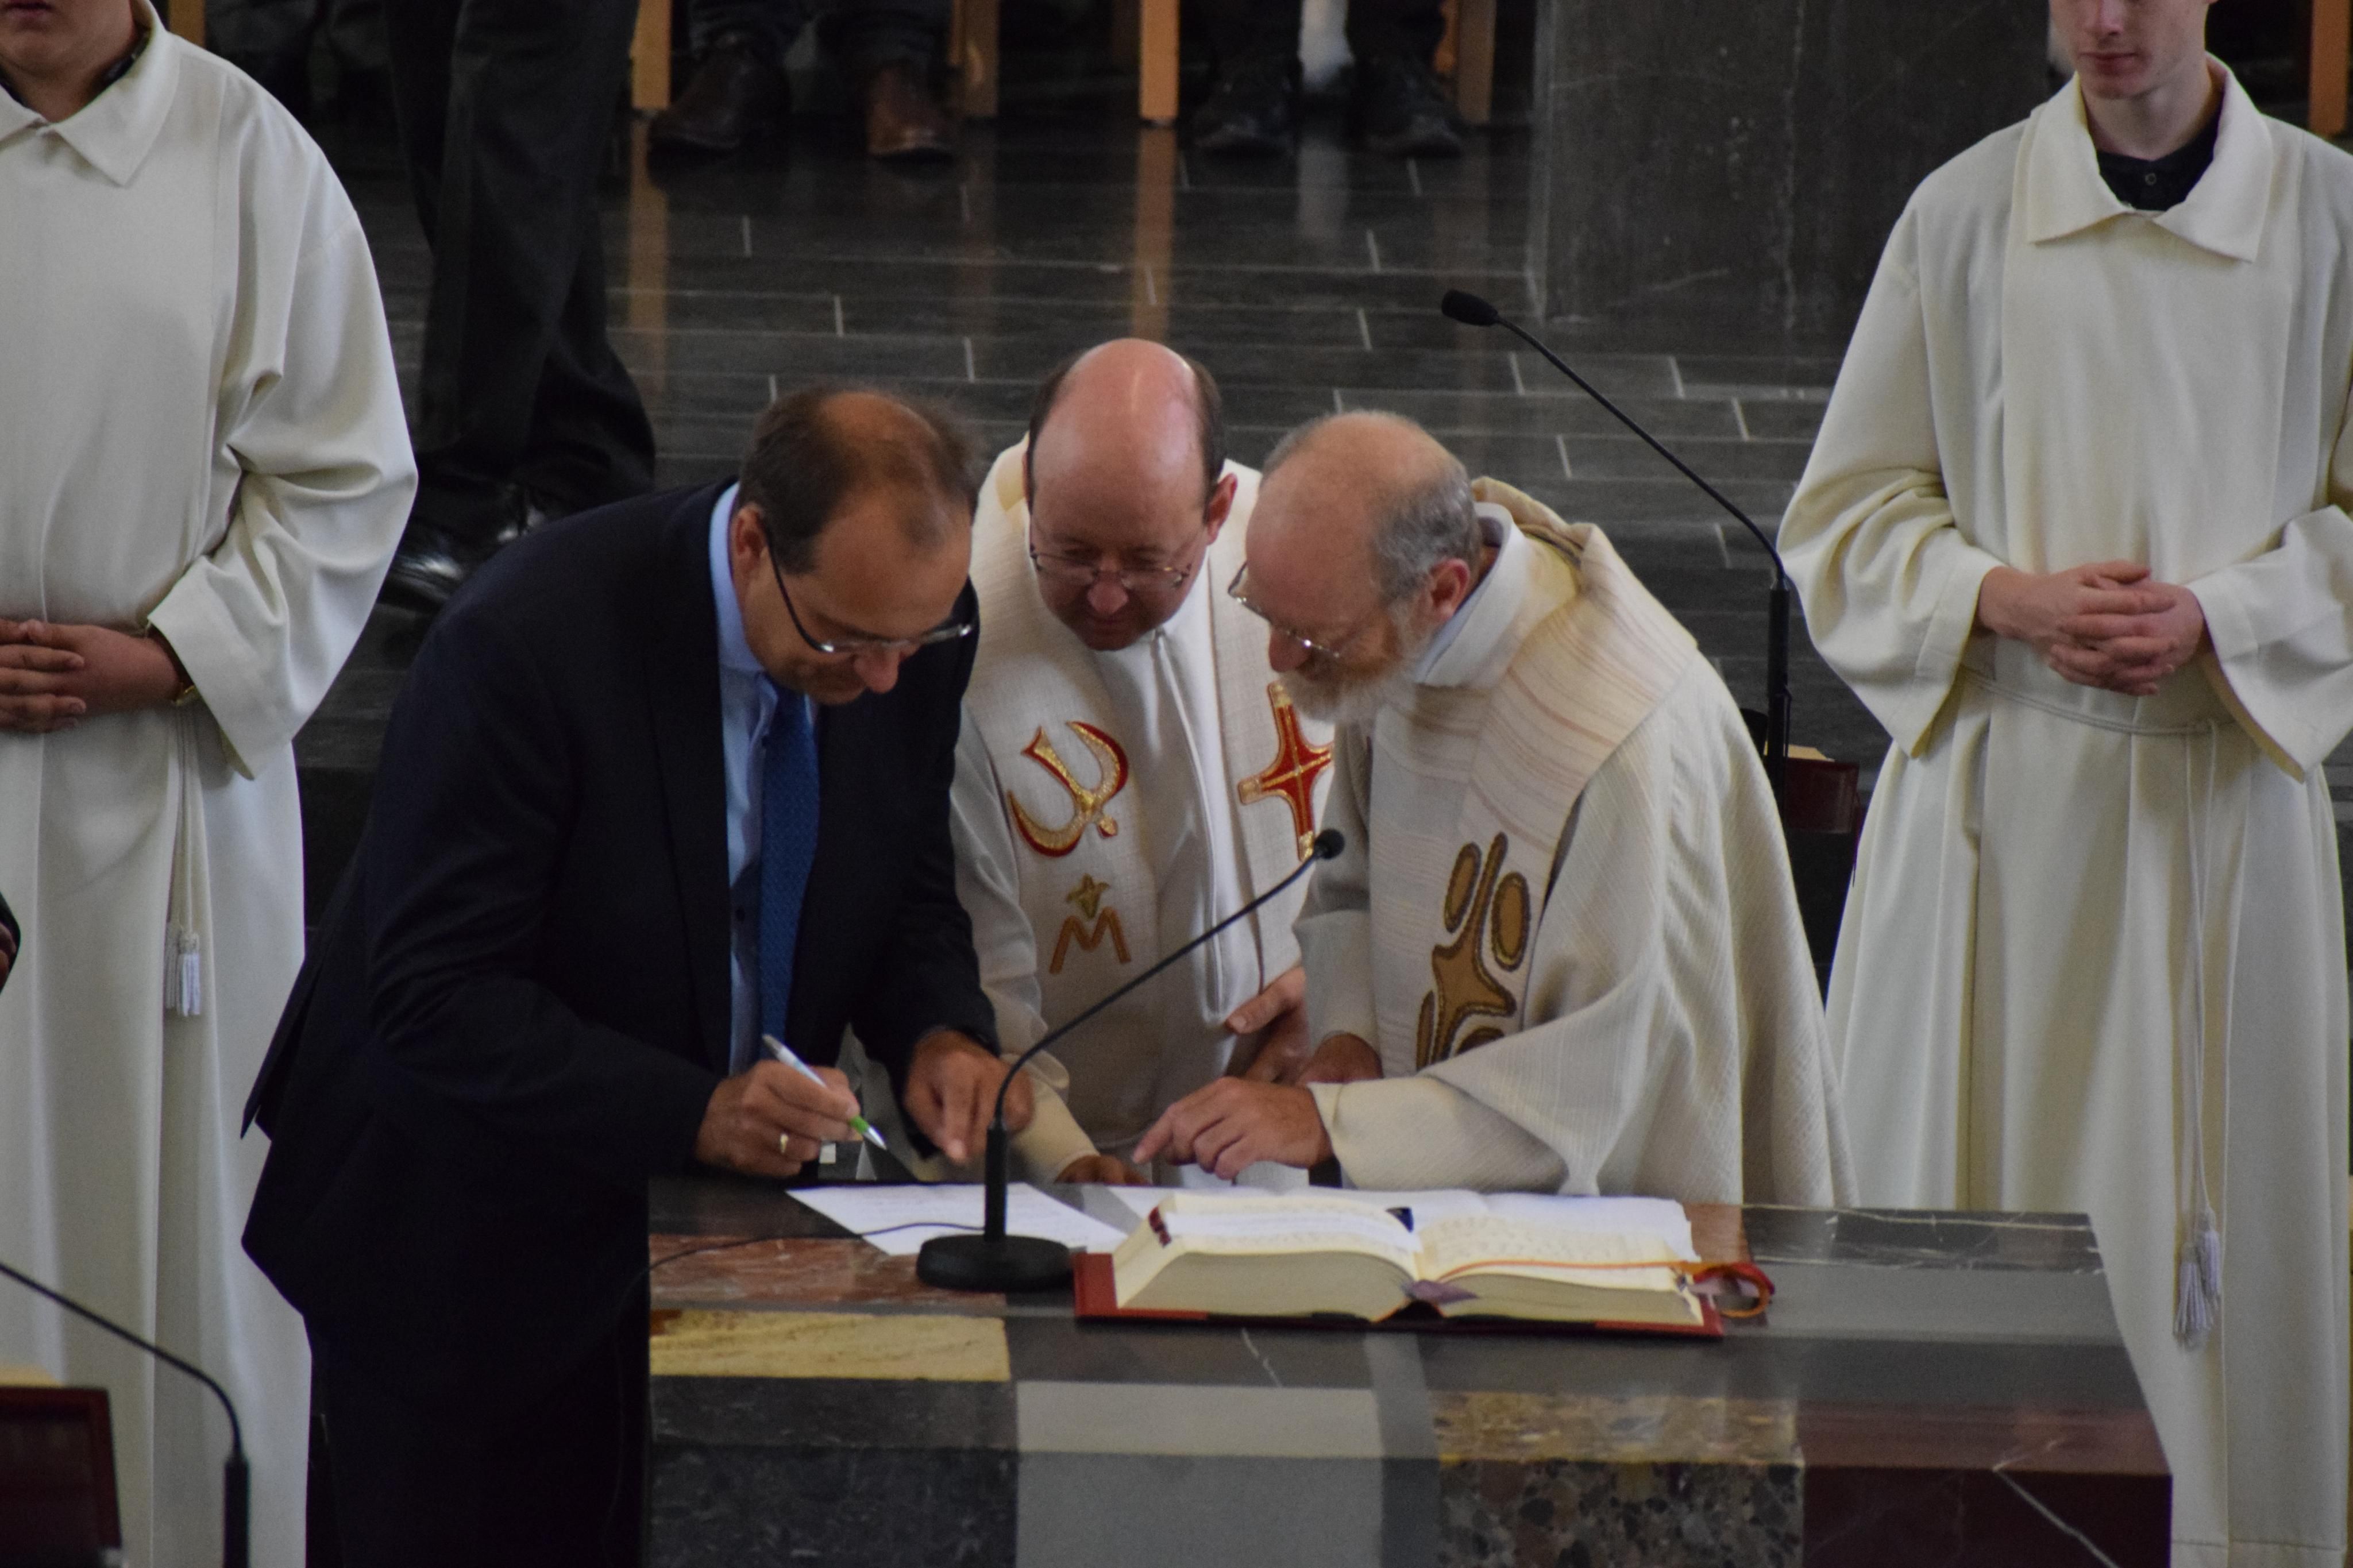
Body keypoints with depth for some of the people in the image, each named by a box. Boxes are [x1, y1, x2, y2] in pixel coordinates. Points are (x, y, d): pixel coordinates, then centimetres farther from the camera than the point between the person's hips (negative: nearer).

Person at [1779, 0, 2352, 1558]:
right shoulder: (1963, 217, 3)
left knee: (2217, 1193, -1)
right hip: (1998, 786, 1)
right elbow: (1848, 512, 7)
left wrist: (2218, 617, -13)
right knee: (1968, 1198, 0)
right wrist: (2012, 598, -11)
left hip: (2226, 790, -1)